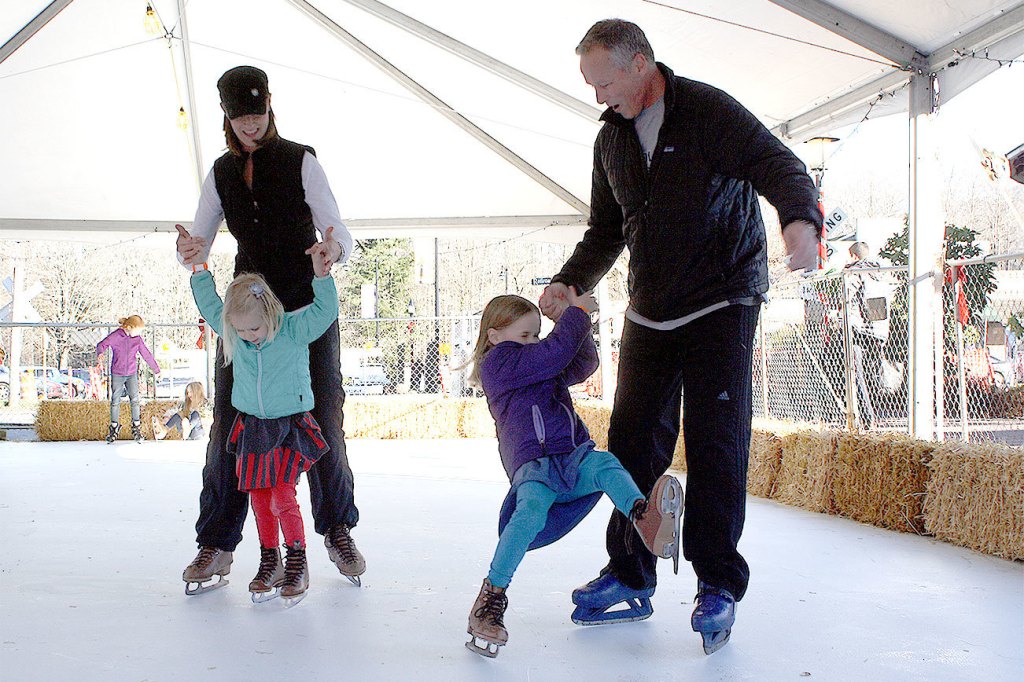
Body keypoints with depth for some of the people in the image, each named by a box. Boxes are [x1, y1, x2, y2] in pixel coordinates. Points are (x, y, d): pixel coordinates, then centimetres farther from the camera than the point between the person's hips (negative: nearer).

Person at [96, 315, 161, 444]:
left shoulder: (137, 339, 0)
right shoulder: (115, 336, -9)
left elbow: (147, 354, 9)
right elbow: (102, 345, -11)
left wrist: (156, 369, 16)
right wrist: (100, 352, -36)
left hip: (132, 374, 2)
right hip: (117, 374, -2)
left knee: (135, 400, -6)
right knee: (115, 401, 5)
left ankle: (137, 428, 3)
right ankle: (114, 428, 18)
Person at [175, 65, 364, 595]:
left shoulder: (301, 162, -4)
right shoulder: (222, 173, 8)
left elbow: (338, 233, -10)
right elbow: (198, 242, 3)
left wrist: (333, 248, -35)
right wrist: (190, 250, -22)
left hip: (307, 308, -3)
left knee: (322, 422, -2)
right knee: (228, 424, -3)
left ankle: (337, 530, 16)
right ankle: (216, 544, 4)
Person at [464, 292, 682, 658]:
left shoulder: (547, 367, 30)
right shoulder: (497, 364, 1)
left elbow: (584, 364, 26)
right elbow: (555, 353, -9)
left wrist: (574, 319, 14)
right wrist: (576, 314, 5)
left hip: (574, 458, 7)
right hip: (534, 465, -7)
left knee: (604, 464, -27)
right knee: (531, 510, -35)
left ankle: (644, 516, -57)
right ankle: (490, 598, -30)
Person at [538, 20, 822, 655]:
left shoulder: (709, 110, -8)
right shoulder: (611, 139, 11)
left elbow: (780, 165, -16)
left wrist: (800, 217, -37)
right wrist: (570, 281, 3)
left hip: (721, 304, -5)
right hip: (649, 311, 6)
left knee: (716, 441, -7)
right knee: (634, 437, 3)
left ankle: (718, 585, 2)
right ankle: (630, 571, 15)